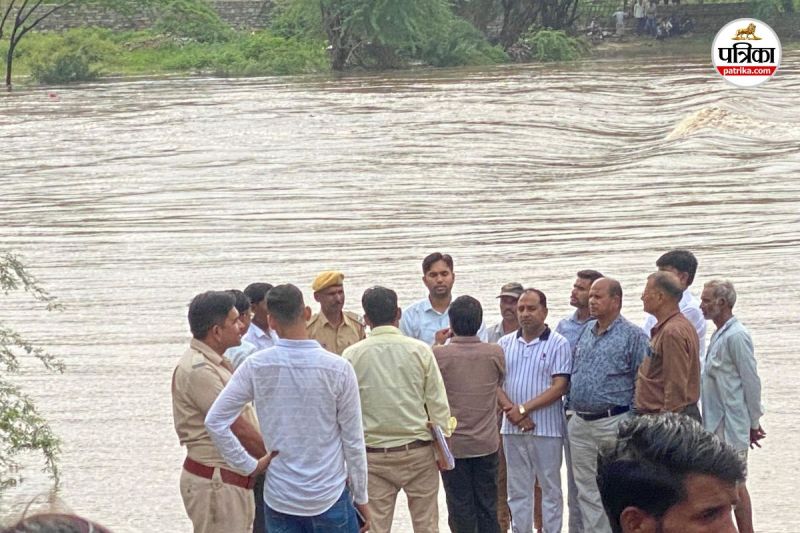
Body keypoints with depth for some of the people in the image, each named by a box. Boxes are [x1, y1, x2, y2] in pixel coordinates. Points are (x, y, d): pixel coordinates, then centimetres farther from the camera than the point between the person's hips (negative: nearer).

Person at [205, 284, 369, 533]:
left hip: (279, 498, 2)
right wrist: (361, 497, 5)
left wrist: (250, 465, 2)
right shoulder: (337, 368, -11)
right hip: (330, 497, -2)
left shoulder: (255, 366, -7)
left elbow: (215, 422, -7)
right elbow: (353, 440, -5)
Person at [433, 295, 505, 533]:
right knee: (488, 507, 12)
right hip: (486, 443, 2)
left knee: (460, 508, 5)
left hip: (452, 444, -2)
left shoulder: (439, 354, -14)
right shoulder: (495, 353, -7)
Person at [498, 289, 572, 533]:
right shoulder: (505, 343, 9)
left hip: (547, 428, -4)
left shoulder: (558, 344, -3)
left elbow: (560, 386, -11)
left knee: (550, 488, 4)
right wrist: (511, 411, -12)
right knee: (517, 490, 9)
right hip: (512, 428, 4)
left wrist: (524, 408, -14)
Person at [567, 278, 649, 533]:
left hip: (613, 424, -6)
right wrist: (571, 405, 14)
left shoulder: (633, 336, -6)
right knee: (587, 490, 10)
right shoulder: (585, 332, 12)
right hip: (580, 424, 6)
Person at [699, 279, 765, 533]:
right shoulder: (720, 334, 13)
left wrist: (754, 422, -10)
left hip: (732, 424, -9)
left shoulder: (736, 336, -17)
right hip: (717, 422, 9)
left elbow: (751, 381, -15)